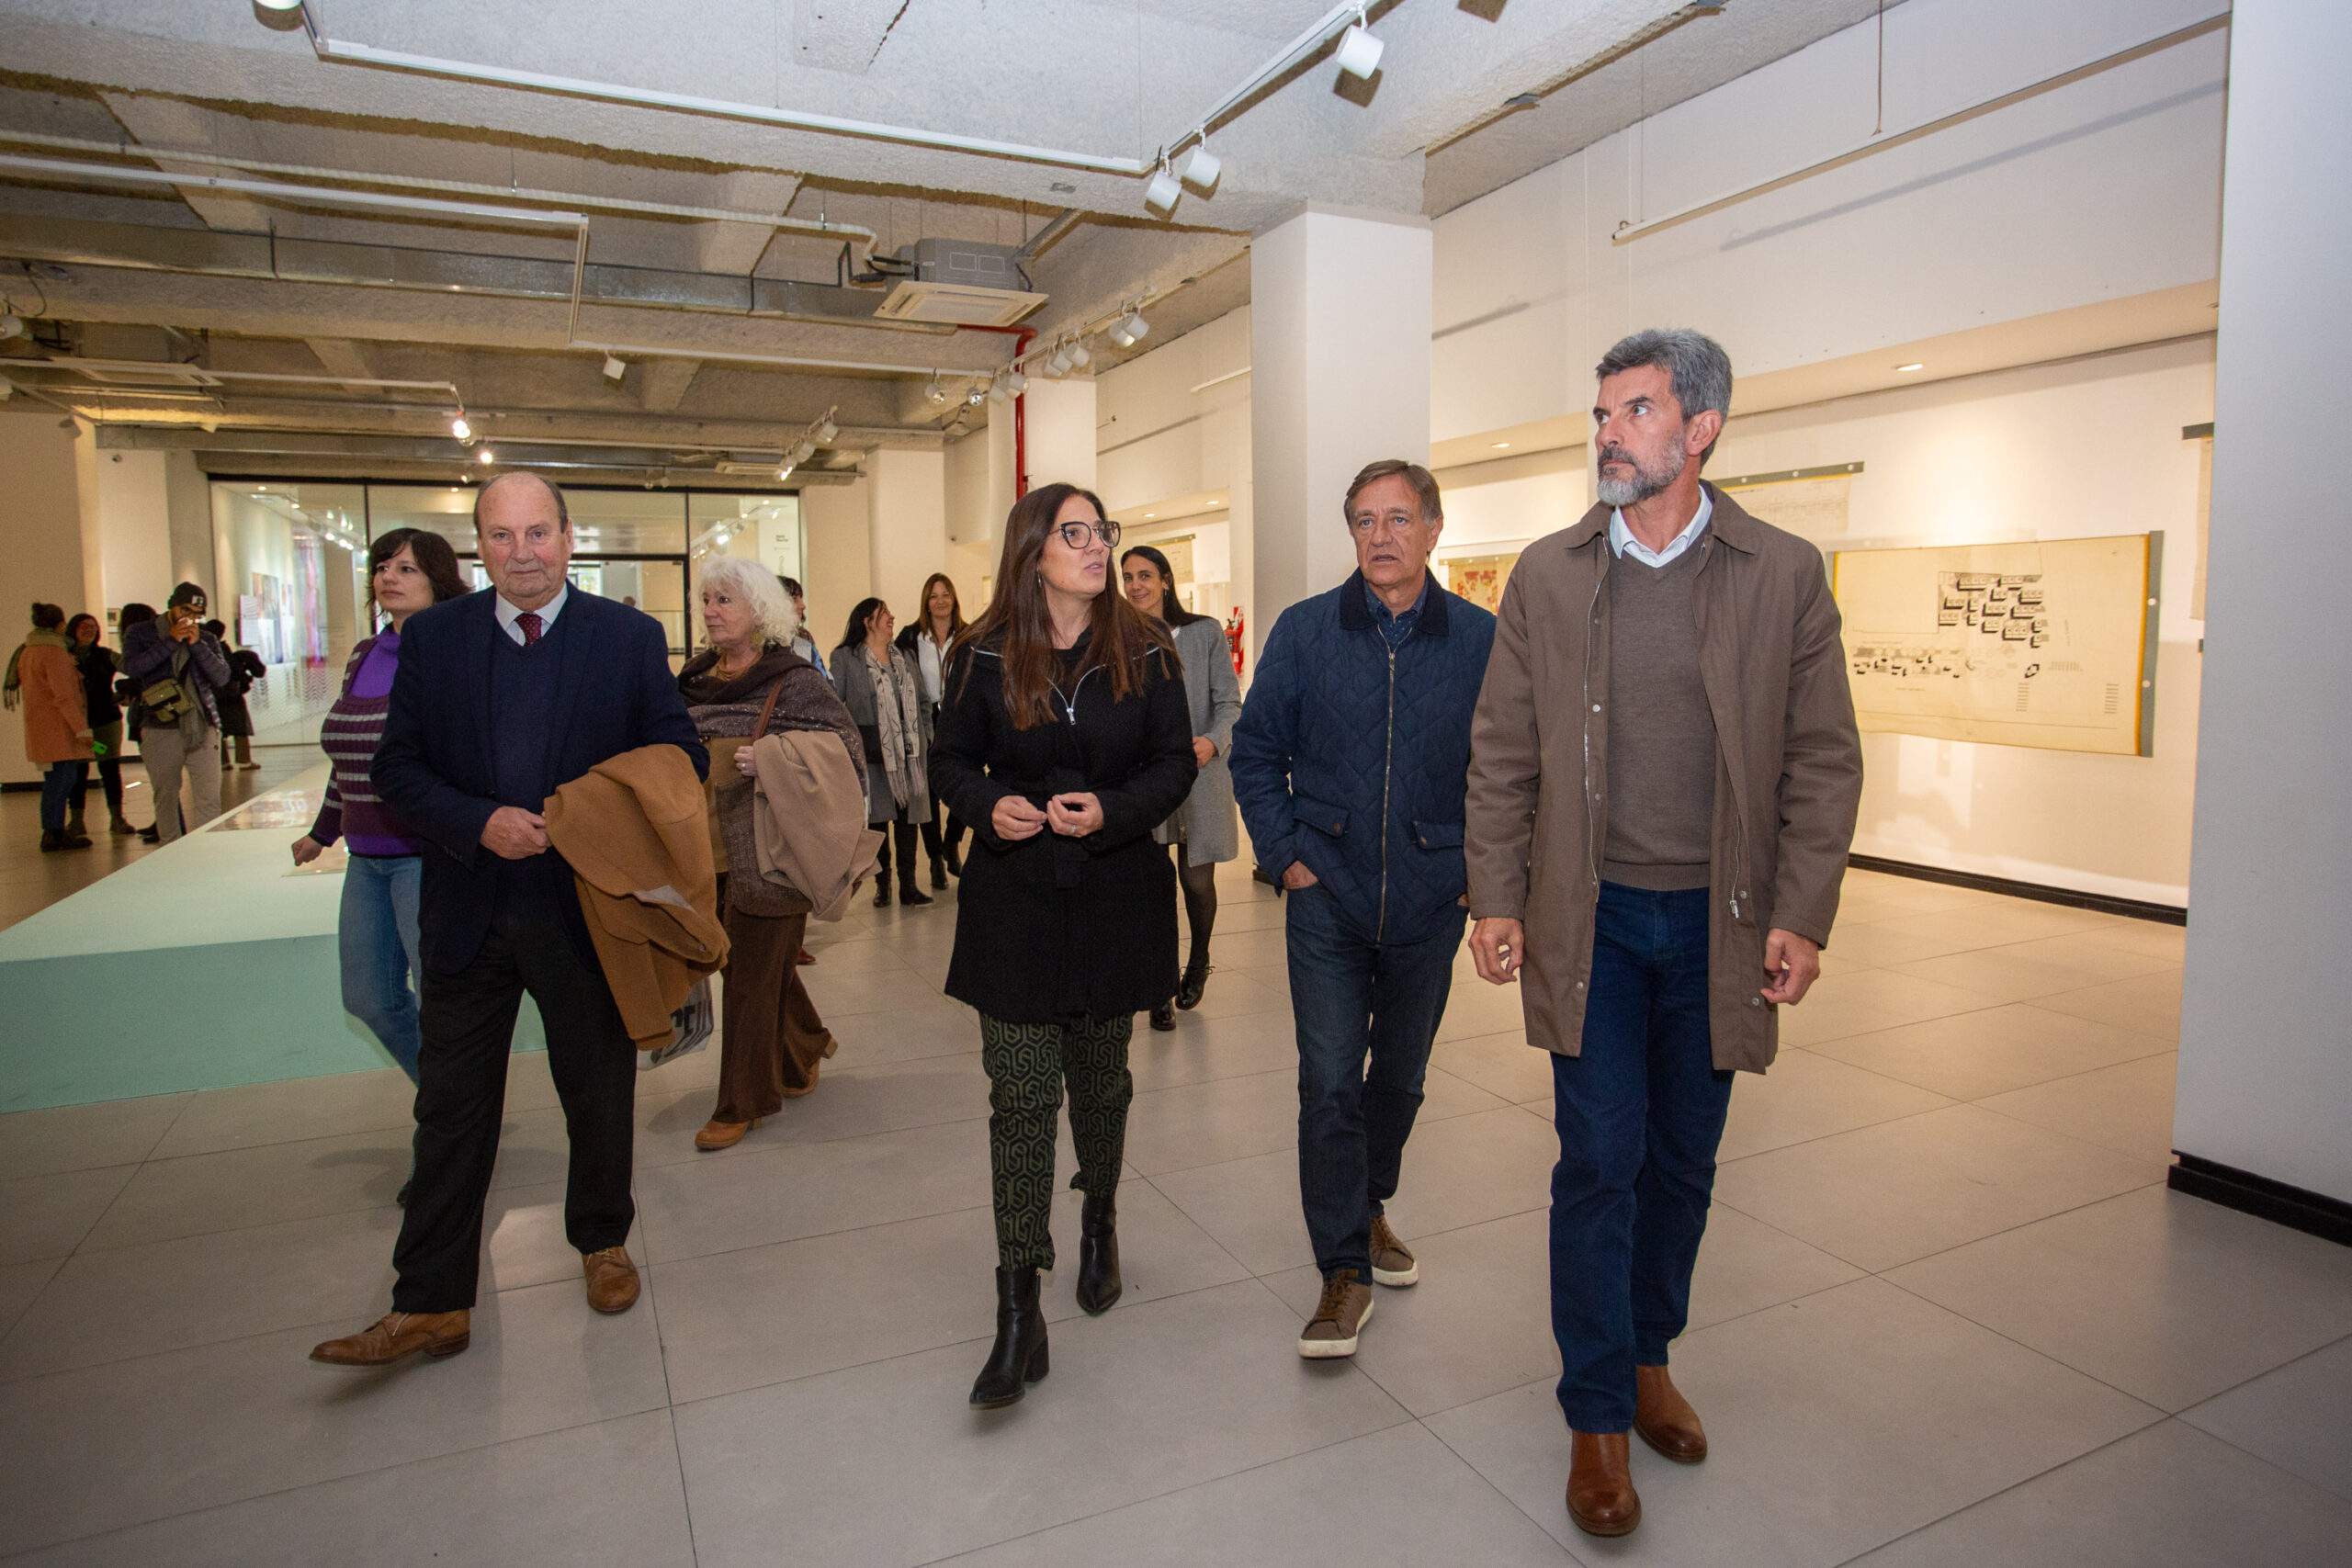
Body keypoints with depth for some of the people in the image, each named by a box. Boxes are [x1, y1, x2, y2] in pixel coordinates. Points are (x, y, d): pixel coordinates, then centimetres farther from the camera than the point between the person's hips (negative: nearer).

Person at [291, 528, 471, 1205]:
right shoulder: (364, 657, 11)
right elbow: (350, 760, 21)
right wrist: (323, 831, 28)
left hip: (431, 858, -8)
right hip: (369, 860, 8)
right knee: (371, 999, 16)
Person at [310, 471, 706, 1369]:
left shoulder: (630, 637, -3)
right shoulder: (432, 636, 2)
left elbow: (682, 757, -2)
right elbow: (397, 768, 1)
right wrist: (481, 823, -17)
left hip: (587, 912, -1)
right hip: (469, 915, 1)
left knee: (599, 1096, 15)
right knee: (450, 1114, 8)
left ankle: (602, 1241, 38)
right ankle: (430, 1303, 22)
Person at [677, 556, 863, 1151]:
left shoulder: (795, 681, -10)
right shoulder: (695, 679, 9)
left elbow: (848, 748, -14)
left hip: (768, 854, -6)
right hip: (712, 855, 6)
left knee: (753, 977, 1)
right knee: (767, 963, 17)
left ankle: (741, 1104, 15)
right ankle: (805, 1047, 41)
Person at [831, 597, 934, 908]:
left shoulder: (904, 658, 15)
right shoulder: (845, 659, -1)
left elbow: (922, 702, 19)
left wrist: (923, 738, 11)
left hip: (908, 754, 4)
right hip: (872, 755, -4)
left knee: (908, 817, 4)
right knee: (877, 818, 3)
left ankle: (908, 884, 11)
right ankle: (882, 885, 14)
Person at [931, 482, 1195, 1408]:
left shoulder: (1144, 651, -1)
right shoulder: (985, 656, -1)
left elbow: (1175, 762, 0)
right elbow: (955, 761, 7)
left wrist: (1112, 810, -17)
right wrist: (989, 804, -15)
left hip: (1115, 898, 1)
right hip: (1014, 904, -1)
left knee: (1101, 1080, 16)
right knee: (1021, 1096, -2)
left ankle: (1099, 1219, 46)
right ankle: (1018, 1313, 6)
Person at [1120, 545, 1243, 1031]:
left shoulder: (1205, 632, 2)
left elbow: (1229, 701, -1)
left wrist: (1212, 740, -19)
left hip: (1198, 773, -1)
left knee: (1197, 880, 5)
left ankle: (1198, 964, 35)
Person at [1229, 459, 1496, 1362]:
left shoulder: (1482, 640, -2)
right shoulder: (1303, 631, -2)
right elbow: (1256, 752, 4)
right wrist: (1285, 855, -4)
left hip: (1431, 906, 2)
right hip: (1326, 899, -1)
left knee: (1400, 1074, 17)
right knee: (1330, 1081, -3)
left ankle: (1369, 1207, 42)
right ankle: (1345, 1270, 11)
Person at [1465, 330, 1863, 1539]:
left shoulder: (1785, 574, 0)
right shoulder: (1547, 575, 1)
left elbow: (1823, 759, 0)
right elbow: (1502, 755, 2)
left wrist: (1799, 916, -7)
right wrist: (1496, 900, -4)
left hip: (1719, 922, 1)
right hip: (1591, 918, -1)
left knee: (1682, 1159, 14)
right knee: (1600, 1160, 2)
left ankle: (1648, 1357, 37)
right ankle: (1598, 1417, 18)